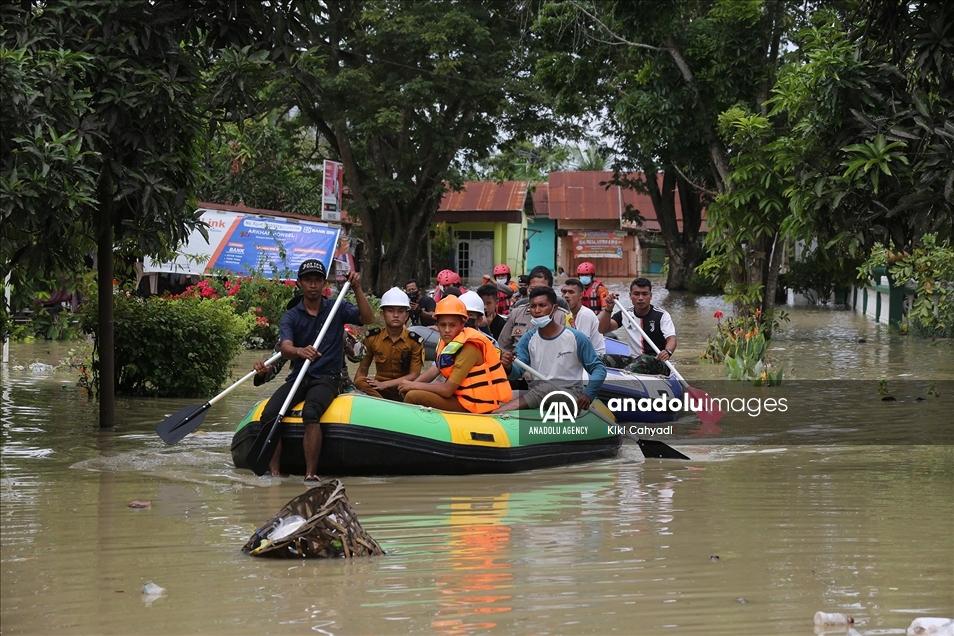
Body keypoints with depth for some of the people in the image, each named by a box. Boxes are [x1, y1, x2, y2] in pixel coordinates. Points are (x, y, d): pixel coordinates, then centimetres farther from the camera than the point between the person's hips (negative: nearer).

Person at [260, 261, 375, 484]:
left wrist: (357, 290, -17)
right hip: (298, 378, 2)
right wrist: (299, 351, -35)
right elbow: (285, 348, -11)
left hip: (327, 378, -2)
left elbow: (368, 319, -6)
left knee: (310, 414, -33)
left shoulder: (337, 309, 8)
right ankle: (274, 473, -23)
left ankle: (311, 474, -34)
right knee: (268, 415, -23)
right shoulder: (291, 317, 7)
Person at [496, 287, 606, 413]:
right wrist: (509, 368, -26)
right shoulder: (528, 340, 10)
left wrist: (587, 394, -18)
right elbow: (518, 372, 1)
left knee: (546, 389, -38)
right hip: (538, 396, 3)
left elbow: (599, 369, 1)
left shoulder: (576, 338, -1)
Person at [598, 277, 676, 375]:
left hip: (658, 364, -6)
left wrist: (667, 352, -40)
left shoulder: (661, 315, -3)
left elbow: (671, 338, -16)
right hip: (633, 360, 6)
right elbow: (603, 330, 3)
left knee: (643, 360, -40)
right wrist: (609, 309, -14)